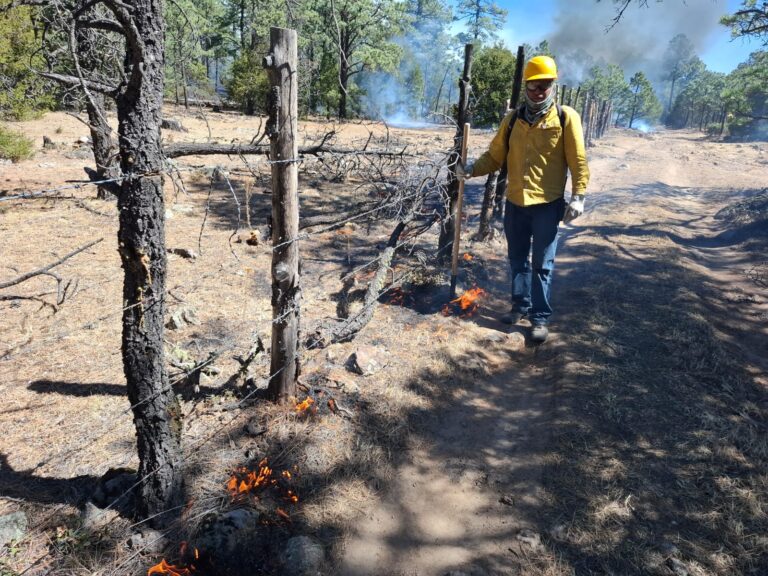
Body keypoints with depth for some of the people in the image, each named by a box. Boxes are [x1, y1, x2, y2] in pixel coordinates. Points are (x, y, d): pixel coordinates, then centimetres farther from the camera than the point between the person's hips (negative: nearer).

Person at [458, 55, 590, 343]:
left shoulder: (566, 117, -3)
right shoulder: (512, 119, 7)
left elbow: (578, 160, -5)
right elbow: (495, 156, 8)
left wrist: (578, 196, -13)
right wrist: (472, 169, -9)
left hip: (548, 204, -4)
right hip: (515, 202, 4)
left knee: (542, 264, 1)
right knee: (518, 259, 14)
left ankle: (540, 319, 9)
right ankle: (521, 306, 30)